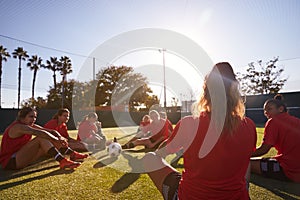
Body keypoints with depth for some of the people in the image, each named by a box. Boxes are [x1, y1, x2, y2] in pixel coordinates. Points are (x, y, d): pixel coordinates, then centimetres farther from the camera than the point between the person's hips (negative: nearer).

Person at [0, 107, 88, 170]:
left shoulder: (31, 126, 6)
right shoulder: (18, 127, -20)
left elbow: (51, 131, -4)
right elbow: (40, 133, -37)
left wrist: (60, 137, -22)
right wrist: (57, 140, -34)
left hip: (19, 157, 9)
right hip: (9, 162, -9)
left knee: (50, 141, -4)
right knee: (41, 138, -28)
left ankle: (72, 154, -8)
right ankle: (62, 161, -36)